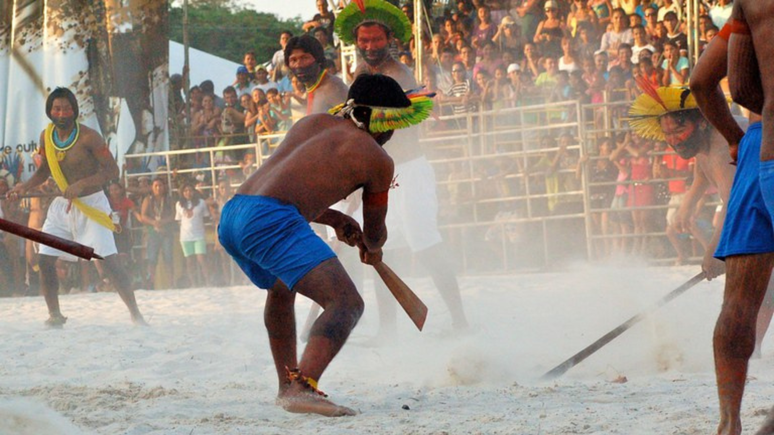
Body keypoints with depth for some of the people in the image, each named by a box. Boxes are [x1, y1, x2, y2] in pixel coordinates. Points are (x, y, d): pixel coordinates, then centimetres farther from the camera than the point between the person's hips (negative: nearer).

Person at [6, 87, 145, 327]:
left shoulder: (88, 137, -18)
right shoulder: (46, 136, 1)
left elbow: (112, 171, -19)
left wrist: (81, 185, -29)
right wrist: (24, 186, -1)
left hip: (91, 204, -6)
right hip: (62, 205, 6)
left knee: (109, 261, -12)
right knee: (45, 260, -1)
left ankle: (135, 314, -6)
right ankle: (55, 314, 13)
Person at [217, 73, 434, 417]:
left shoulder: (311, 123, 26)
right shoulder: (378, 160, 7)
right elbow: (375, 234, 20)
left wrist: (336, 219, 40)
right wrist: (372, 250, 44)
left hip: (229, 216, 9)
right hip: (270, 220, -9)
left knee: (281, 288, 36)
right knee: (347, 303, -14)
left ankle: (287, 387, 43)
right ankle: (302, 389, -34)